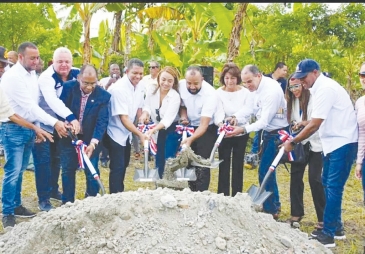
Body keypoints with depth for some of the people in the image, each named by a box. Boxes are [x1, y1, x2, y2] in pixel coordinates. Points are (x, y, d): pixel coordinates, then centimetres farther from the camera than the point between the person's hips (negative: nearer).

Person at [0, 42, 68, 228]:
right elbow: (29, 106, -22)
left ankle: (16, 205, 25)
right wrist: (54, 123, -25)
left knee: (20, 170, 15)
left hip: (29, 127, 7)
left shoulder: (32, 74, 8)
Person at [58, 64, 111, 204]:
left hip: (91, 139, -1)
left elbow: (102, 121, -18)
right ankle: (67, 203, 20)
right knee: (68, 170, 8)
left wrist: (93, 142, -28)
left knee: (92, 172, 3)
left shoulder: (103, 95, -15)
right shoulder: (68, 87, -10)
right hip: (69, 136, 1)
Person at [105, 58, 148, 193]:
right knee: (117, 167, -8)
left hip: (127, 132, 9)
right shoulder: (119, 89, -26)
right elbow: (123, 118, -29)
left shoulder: (138, 87, -2)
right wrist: (140, 134, -33)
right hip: (115, 132, -9)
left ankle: (120, 192, 37)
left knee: (124, 164, 21)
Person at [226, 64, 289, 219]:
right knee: (267, 170, 16)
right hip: (268, 131, 9)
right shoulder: (258, 86, 1)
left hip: (276, 133, -9)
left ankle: (270, 210, 4)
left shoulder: (271, 91, -26)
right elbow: (251, 107, 4)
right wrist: (235, 117, -12)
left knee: (264, 171, -8)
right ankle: (274, 204, 30)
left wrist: (243, 130, -36)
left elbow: (264, 121, -28)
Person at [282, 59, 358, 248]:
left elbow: (314, 126, -21)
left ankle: (328, 235, -3)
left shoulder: (325, 89, -20)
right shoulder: (320, 88, 12)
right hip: (334, 142, 10)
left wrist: (293, 142, -12)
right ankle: (335, 227, 24)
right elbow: (317, 122, 16)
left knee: (333, 187, -8)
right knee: (328, 184, 14)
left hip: (343, 143, -10)